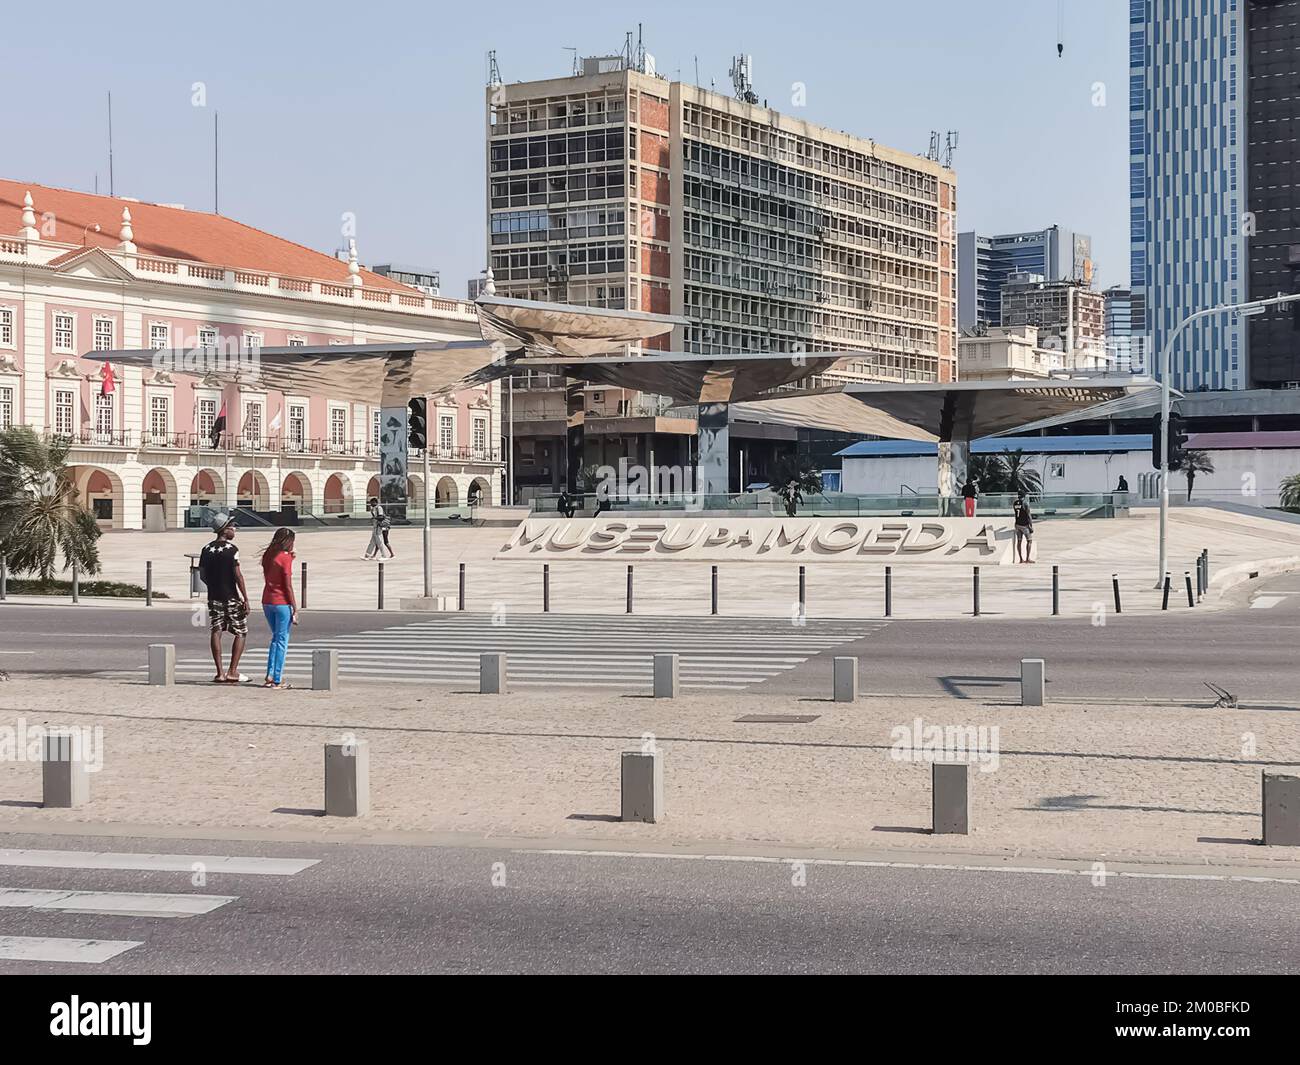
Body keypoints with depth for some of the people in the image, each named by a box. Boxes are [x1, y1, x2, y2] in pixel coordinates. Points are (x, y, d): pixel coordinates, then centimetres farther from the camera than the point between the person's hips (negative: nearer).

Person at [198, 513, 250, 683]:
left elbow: (202, 576, 9)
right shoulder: (231, 549, -11)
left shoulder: (207, 550, 6)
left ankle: (220, 673, 1)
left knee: (216, 632, 5)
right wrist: (246, 598, -11)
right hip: (231, 597, -5)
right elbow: (238, 575, -14)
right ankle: (232, 672, 1)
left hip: (214, 597, 5)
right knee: (241, 633, 5)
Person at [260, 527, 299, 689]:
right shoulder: (285, 557, -11)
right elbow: (288, 586, -13)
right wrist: (295, 608, -8)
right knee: (282, 640, 0)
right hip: (281, 603, -7)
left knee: (276, 638, 19)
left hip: (267, 602, 7)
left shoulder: (267, 556, 10)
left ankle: (270, 675, 13)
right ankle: (277, 680, 0)